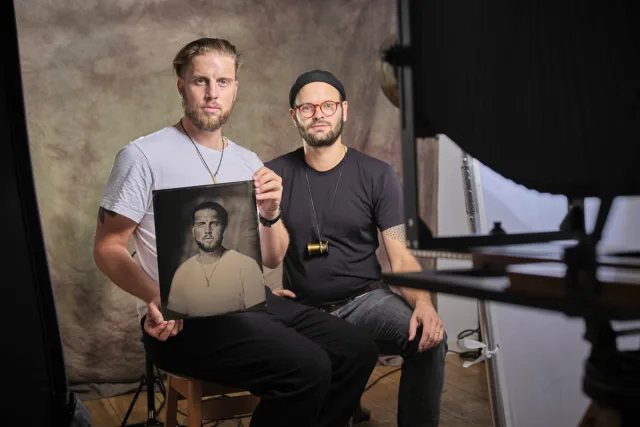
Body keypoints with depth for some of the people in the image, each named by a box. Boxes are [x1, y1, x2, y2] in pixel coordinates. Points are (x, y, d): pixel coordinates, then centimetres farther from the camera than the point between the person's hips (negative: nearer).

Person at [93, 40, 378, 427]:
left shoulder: (248, 161, 13)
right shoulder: (144, 155, -6)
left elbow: (272, 259, 14)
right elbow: (107, 248, -7)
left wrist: (271, 213, -8)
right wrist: (155, 296, -25)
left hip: (252, 300, 7)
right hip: (184, 316, -6)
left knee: (357, 348, -8)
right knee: (307, 368, -25)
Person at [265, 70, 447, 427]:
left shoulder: (377, 175, 2)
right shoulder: (275, 175, 4)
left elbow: (401, 256, -4)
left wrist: (423, 302, -25)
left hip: (366, 299, 0)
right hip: (303, 309, 1)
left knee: (429, 337, -28)